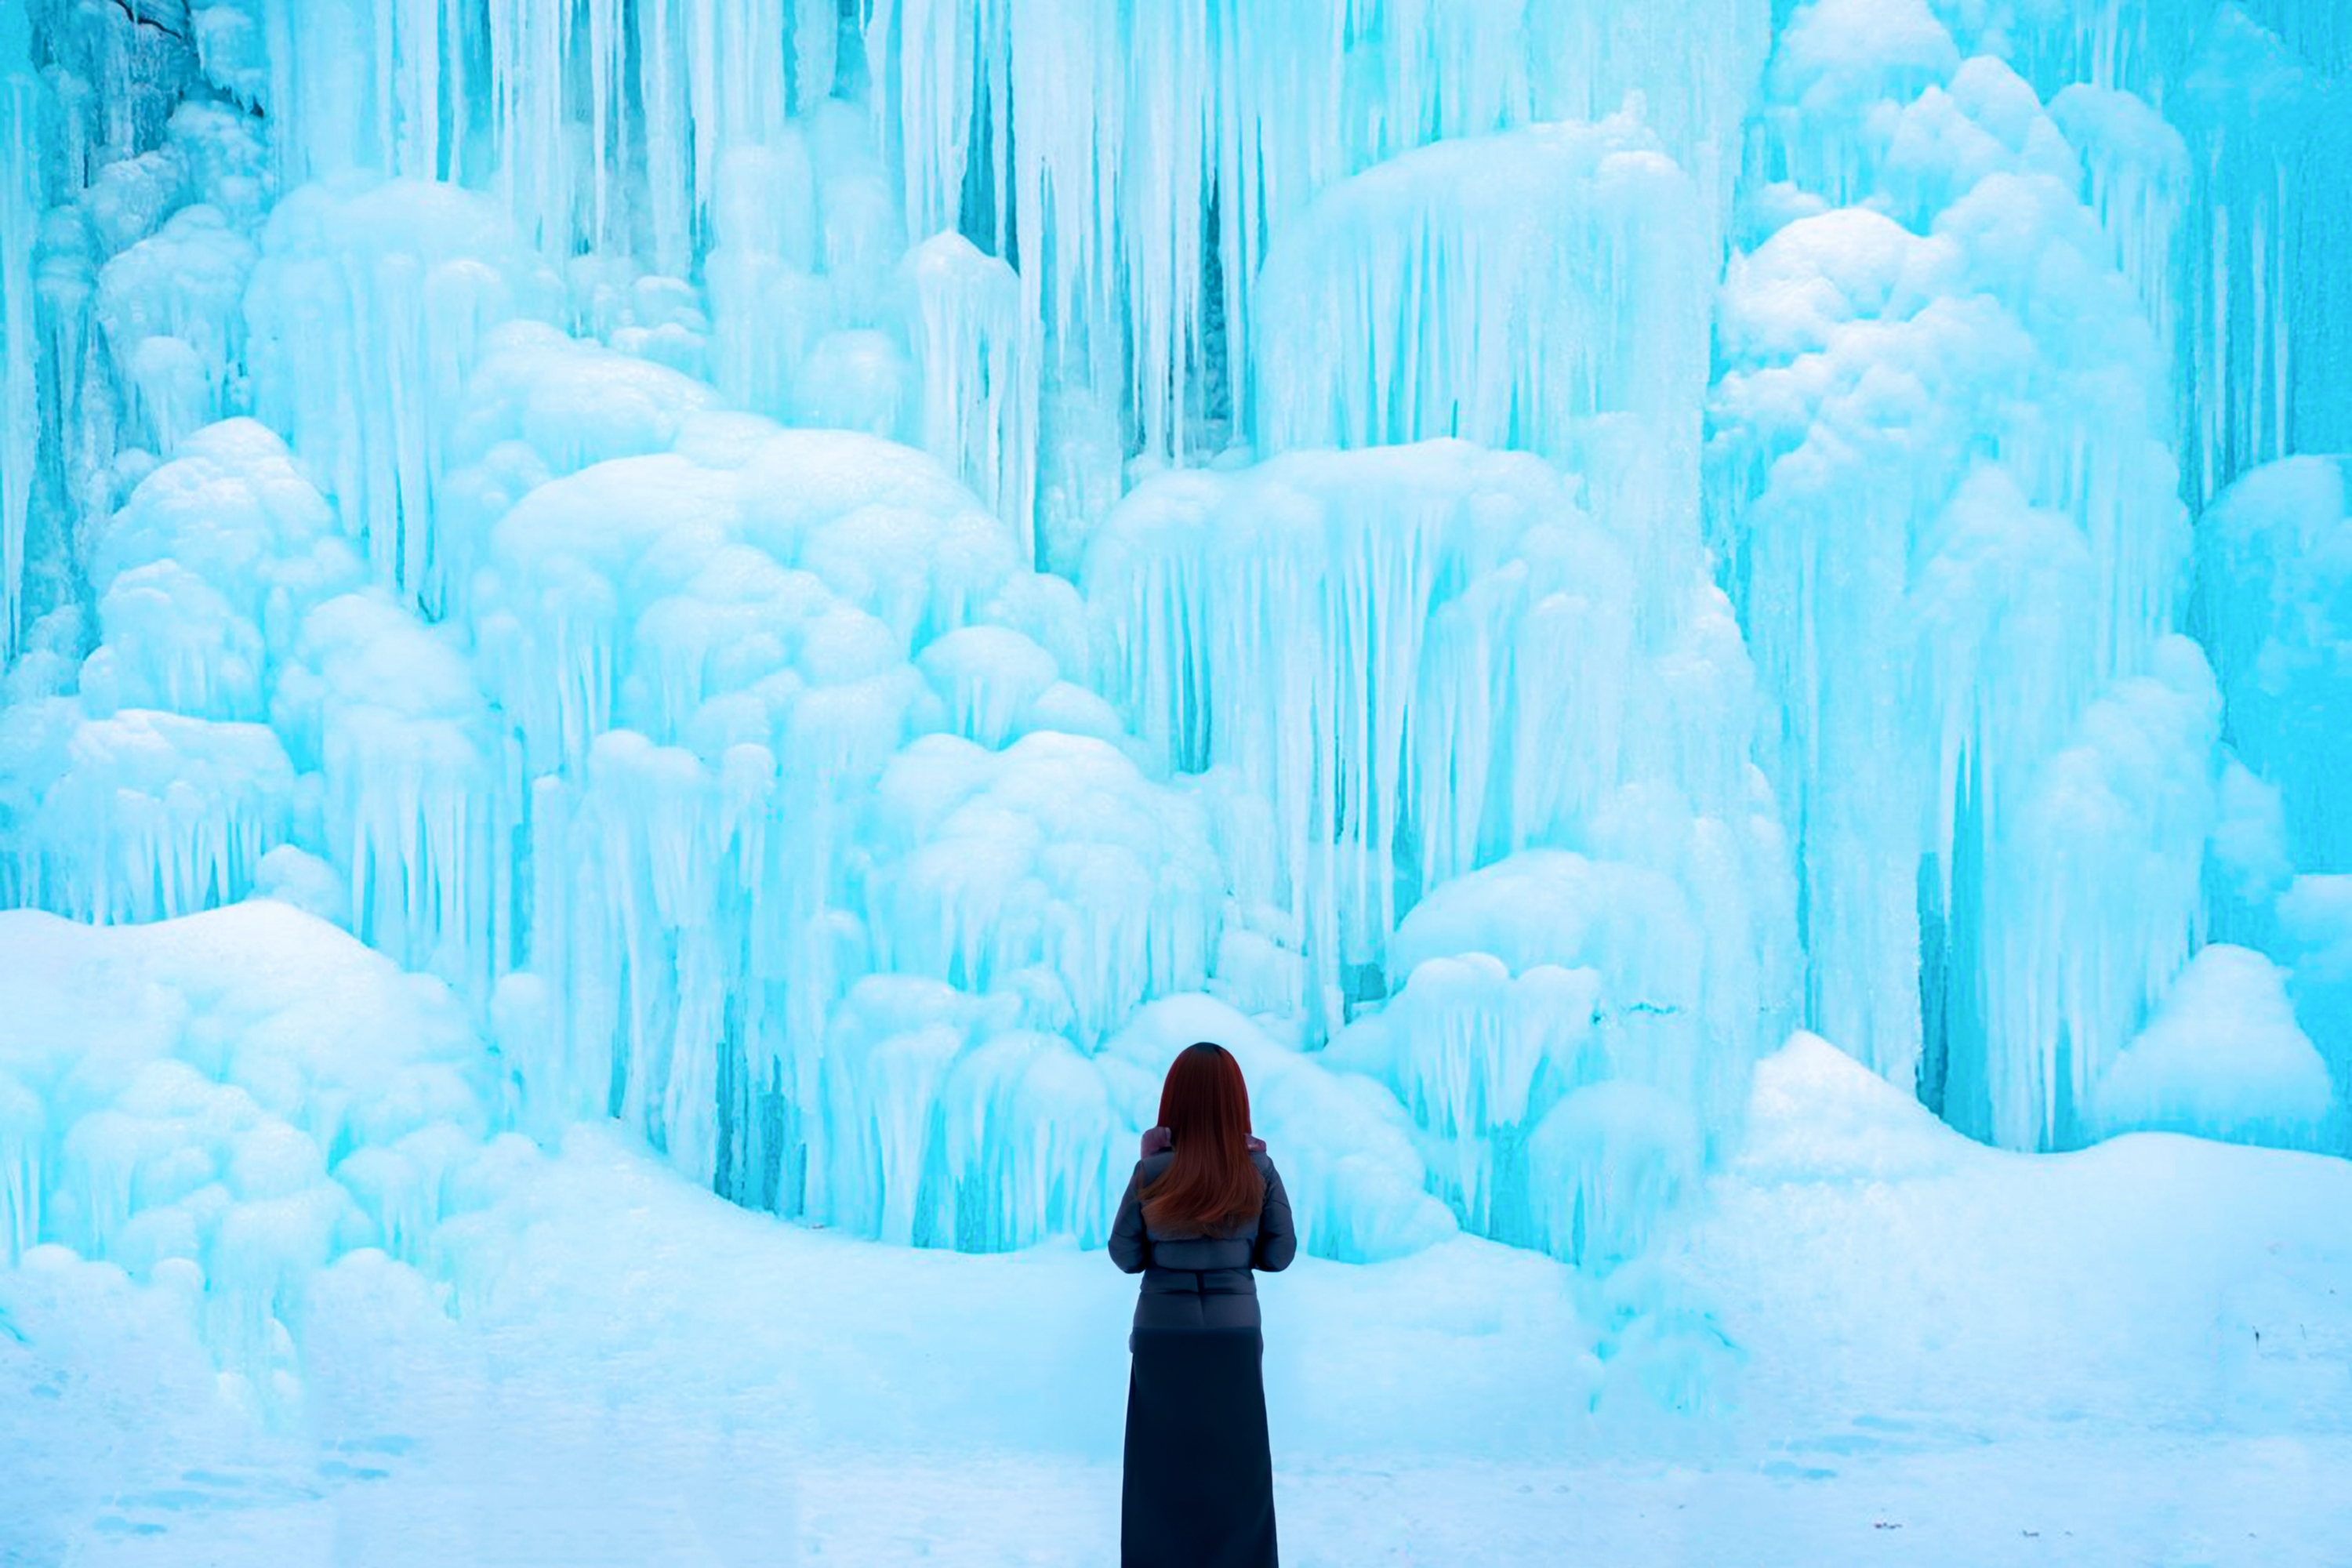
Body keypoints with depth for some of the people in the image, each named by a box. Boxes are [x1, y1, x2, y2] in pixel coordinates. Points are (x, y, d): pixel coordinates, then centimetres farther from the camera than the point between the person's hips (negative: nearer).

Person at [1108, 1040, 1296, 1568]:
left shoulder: (1153, 1172, -11)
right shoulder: (1259, 1172, -7)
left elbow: (1125, 1256, -2)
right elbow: (1279, 1255, 1)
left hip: (1163, 1336, -1)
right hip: (1235, 1334, 1)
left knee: (1163, 1472, 9)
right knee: (1235, 1474, 11)